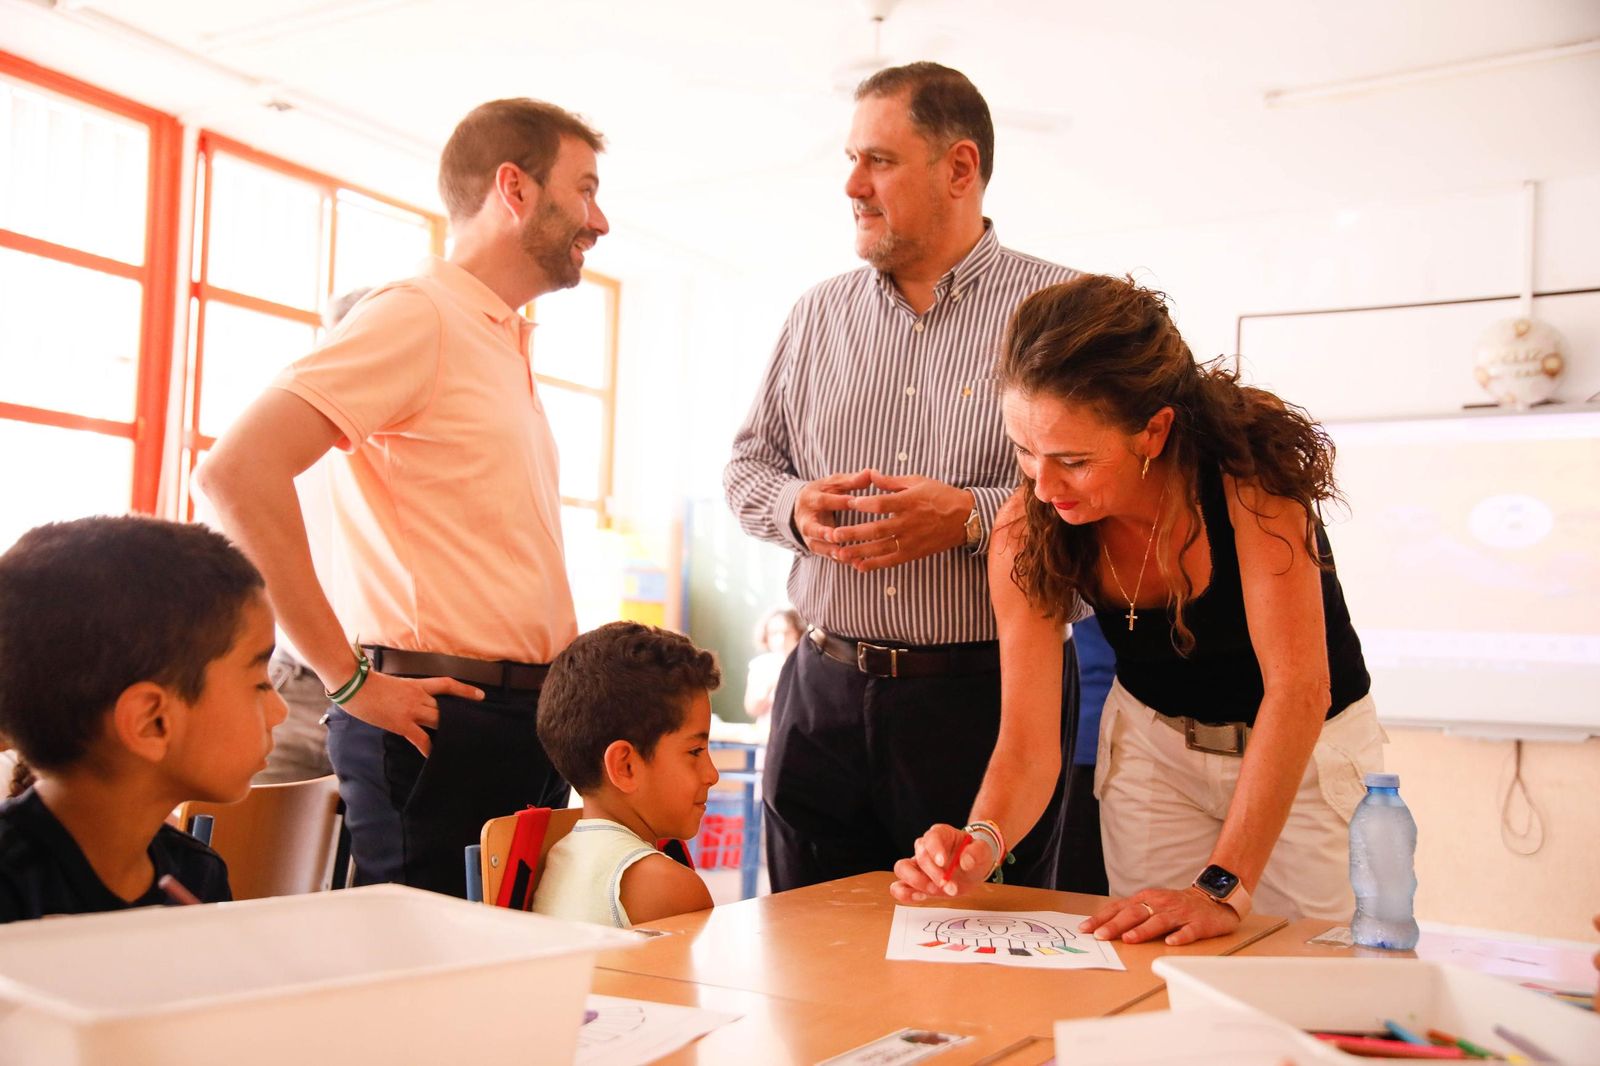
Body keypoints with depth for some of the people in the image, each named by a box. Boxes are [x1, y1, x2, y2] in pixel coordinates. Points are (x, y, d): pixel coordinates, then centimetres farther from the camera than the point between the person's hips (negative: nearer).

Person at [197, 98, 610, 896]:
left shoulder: (508, 344, 18)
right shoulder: (415, 316, -9)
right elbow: (239, 470, -21)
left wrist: (564, 680, 11)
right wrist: (349, 679, -18)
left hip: (530, 721, 9)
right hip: (439, 720, -8)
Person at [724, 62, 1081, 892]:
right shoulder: (819, 312, 13)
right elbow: (748, 465, 16)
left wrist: (973, 517, -20)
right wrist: (795, 508, -5)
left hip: (990, 697, -4)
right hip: (824, 695, 4)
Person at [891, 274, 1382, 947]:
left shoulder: (1247, 467, -32)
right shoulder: (1027, 531, -21)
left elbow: (1299, 689, -34)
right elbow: (1027, 742, -19)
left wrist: (1225, 886, -40)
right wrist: (981, 842, -40)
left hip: (1306, 745, -2)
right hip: (1152, 743, 2)